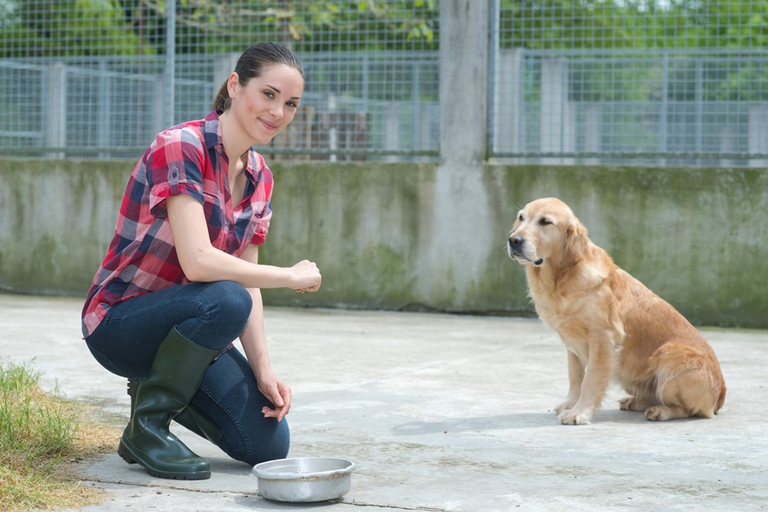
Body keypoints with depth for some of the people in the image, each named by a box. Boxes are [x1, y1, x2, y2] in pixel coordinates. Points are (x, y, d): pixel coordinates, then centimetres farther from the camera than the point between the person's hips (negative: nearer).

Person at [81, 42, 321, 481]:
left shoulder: (260, 178, 4)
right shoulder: (181, 147, -21)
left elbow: (248, 281, 3)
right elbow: (198, 263, -31)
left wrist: (264, 371, -9)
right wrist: (290, 276, -20)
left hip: (180, 323, 7)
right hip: (120, 321, -7)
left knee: (269, 445, -6)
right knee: (225, 301, -36)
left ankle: (162, 388, 18)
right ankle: (146, 424, -15)